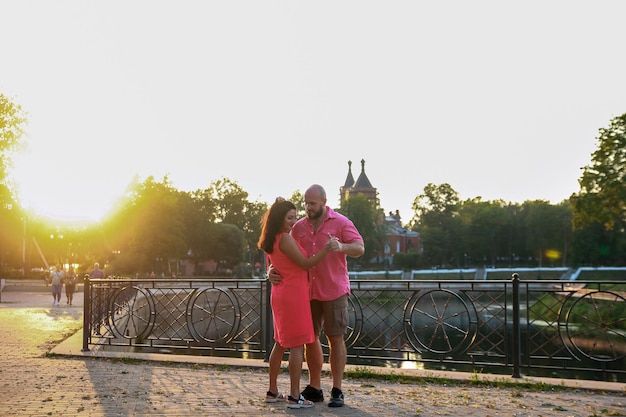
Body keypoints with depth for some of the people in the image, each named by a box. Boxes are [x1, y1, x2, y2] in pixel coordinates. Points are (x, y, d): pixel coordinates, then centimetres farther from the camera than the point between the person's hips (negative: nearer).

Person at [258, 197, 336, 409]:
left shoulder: (272, 240, 10)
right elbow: (306, 263, -15)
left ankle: (272, 391, 22)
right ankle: (294, 397, -5)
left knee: (281, 343, 16)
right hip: (293, 294, -10)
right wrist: (325, 248, -21)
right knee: (297, 345, -6)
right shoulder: (286, 239, -16)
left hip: (280, 294, 10)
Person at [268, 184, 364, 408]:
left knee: (335, 338, -1)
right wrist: (273, 270, -10)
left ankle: (337, 391, 6)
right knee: (310, 338, 8)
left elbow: (359, 248, -16)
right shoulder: (299, 227, 7)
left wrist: (341, 246, -37)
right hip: (308, 291, 5)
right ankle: (314, 388, 19)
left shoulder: (341, 222, -5)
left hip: (334, 291, -5)